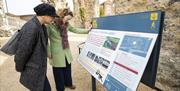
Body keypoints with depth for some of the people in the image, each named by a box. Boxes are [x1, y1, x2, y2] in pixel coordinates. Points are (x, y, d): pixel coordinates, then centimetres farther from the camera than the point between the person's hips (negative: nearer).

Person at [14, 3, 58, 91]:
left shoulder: (41, 26, 2)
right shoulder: (31, 28, -29)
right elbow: (22, 52, -23)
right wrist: (20, 68, -8)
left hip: (38, 67, 9)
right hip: (33, 71, -9)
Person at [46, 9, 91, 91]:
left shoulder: (66, 24, 4)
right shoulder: (51, 24, -17)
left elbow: (75, 30, 16)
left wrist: (87, 31, 14)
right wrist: (49, 53, -12)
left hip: (67, 52, 6)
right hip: (57, 54, -6)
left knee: (68, 69, 22)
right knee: (59, 72, 11)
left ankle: (68, 83, 49)